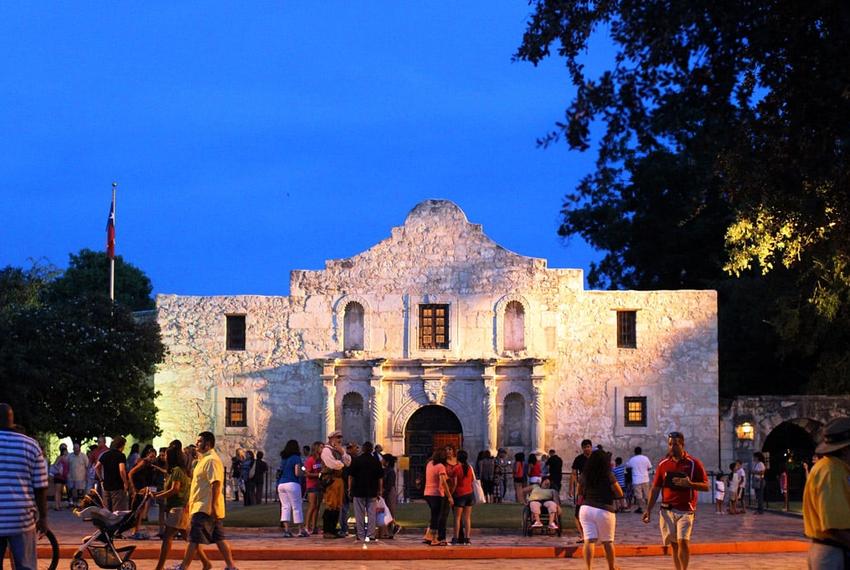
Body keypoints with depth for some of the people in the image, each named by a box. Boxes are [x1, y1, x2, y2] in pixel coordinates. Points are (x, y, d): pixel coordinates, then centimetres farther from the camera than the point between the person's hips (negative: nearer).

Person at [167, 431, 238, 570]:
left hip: (205, 508, -10)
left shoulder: (211, 460, -14)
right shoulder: (204, 459, 19)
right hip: (201, 506, 10)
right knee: (219, 539, 9)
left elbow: (216, 483, -22)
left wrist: (213, 505, -26)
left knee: (194, 538, -6)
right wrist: (190, 502, 25)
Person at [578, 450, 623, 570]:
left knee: (589, 540, 0)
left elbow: (578, 493, 17)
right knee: (607, 542, 11)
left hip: (586, 509, 3)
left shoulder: (584, 476, 2)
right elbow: (620, 494, -5)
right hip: (603, 510, -3)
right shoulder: (608, 476, -10)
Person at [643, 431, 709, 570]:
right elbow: (655, 489, 11)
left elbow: (705, 487, -4)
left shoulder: (694, 463, -3)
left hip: (685, 510, -3)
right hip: (667, 510, 3)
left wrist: (689, 484, -22)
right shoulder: (663, 464, 7)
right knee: (674, 544, 7)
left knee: (683, 542, -16)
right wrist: (648, 510, 5)